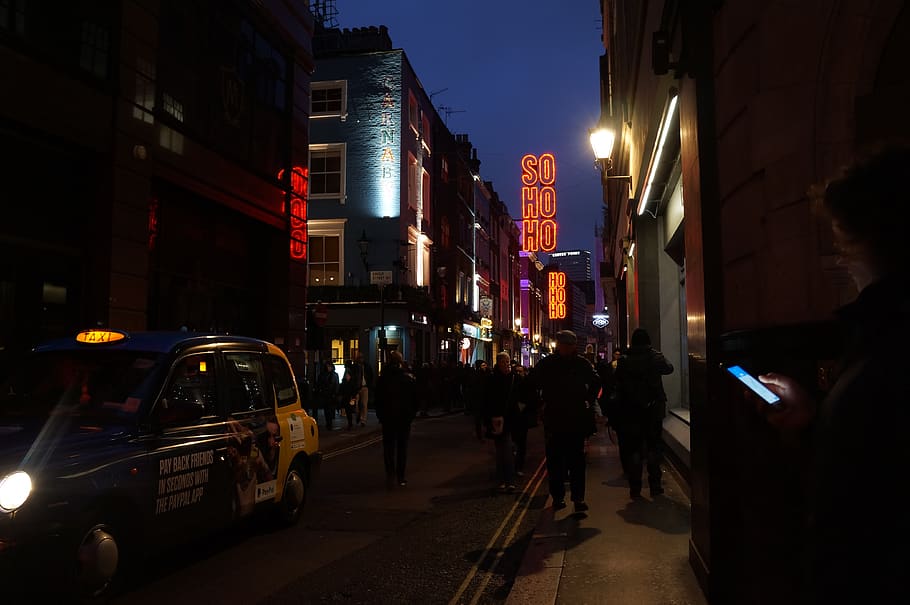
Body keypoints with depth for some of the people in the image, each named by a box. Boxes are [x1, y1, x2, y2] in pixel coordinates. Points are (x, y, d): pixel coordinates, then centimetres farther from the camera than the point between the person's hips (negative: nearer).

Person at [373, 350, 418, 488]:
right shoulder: (409, 378, -6)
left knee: (388, 447, 7)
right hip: (404, 418, 0)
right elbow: (415, 399, -1)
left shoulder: (382, 379, -5)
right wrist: (412, 415, 10)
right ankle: (401, 477, 10)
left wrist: (380, 415, 10)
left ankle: (390, 474, -8)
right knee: (402, 448, 8)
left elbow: (378, 399, 0)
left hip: (387, 418, 0)